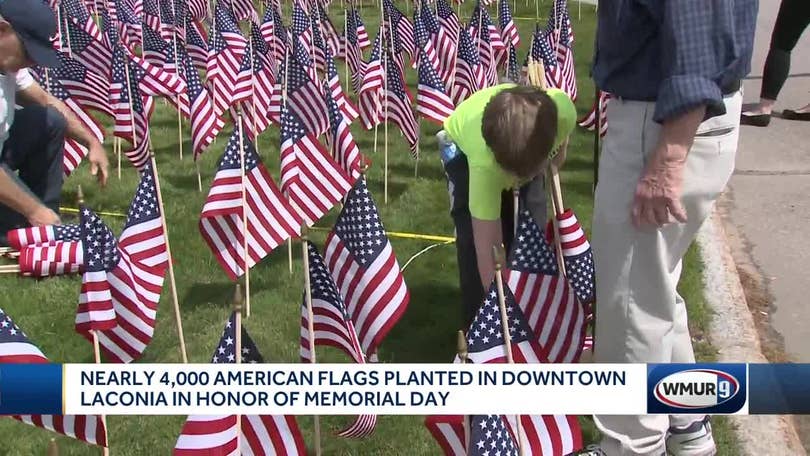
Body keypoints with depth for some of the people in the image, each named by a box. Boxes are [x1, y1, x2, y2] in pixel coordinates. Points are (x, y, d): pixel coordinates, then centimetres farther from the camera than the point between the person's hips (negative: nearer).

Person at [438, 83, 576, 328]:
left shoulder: (563, 110, -41)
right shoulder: (485, 163, -47)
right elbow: (488, 252, -42)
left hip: (526, 148, 3)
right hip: (464, 146, -3)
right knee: (475, 239, -16)